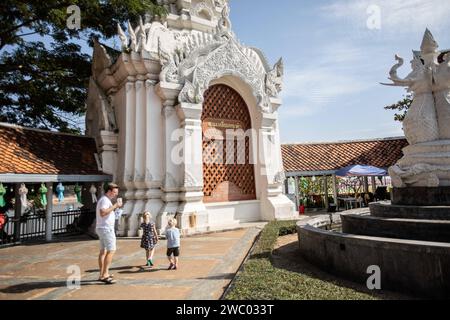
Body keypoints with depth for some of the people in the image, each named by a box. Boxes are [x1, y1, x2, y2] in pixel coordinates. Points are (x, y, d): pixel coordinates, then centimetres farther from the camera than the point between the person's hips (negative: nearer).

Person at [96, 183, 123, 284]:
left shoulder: (105, 200, 18)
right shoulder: (105, 200, -15)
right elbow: (102, 213, -30)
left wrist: (115, 207, 13)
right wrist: (114, 206, -26)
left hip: (102, 229, 11)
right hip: (106, 229, -11)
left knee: (103, 251, 11)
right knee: (111, 250, -10)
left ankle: (102, 275, 17)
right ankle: (105, 275, -9)